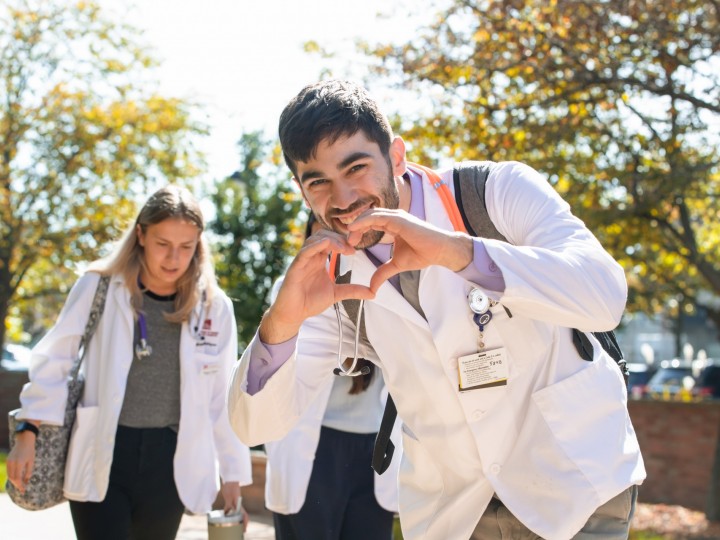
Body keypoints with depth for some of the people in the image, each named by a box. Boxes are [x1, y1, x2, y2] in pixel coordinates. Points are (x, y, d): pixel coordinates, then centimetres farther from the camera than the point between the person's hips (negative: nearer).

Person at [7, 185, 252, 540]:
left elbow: (224, 399, 5)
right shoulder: (97, 288, -4)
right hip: (100, 457, -1)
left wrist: (233, 475, 5)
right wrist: (28, 433, -7)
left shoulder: (214, 307, 0)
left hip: (169, 462, 2)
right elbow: (53, 364, 2)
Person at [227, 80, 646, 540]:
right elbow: (257, 426, -9)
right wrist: (280, 324, -29)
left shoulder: (503, 193, -14)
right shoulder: (329, 281, -5)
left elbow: (605, 298, -29)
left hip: (575, 481, -3)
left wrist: (458, 252, -39)